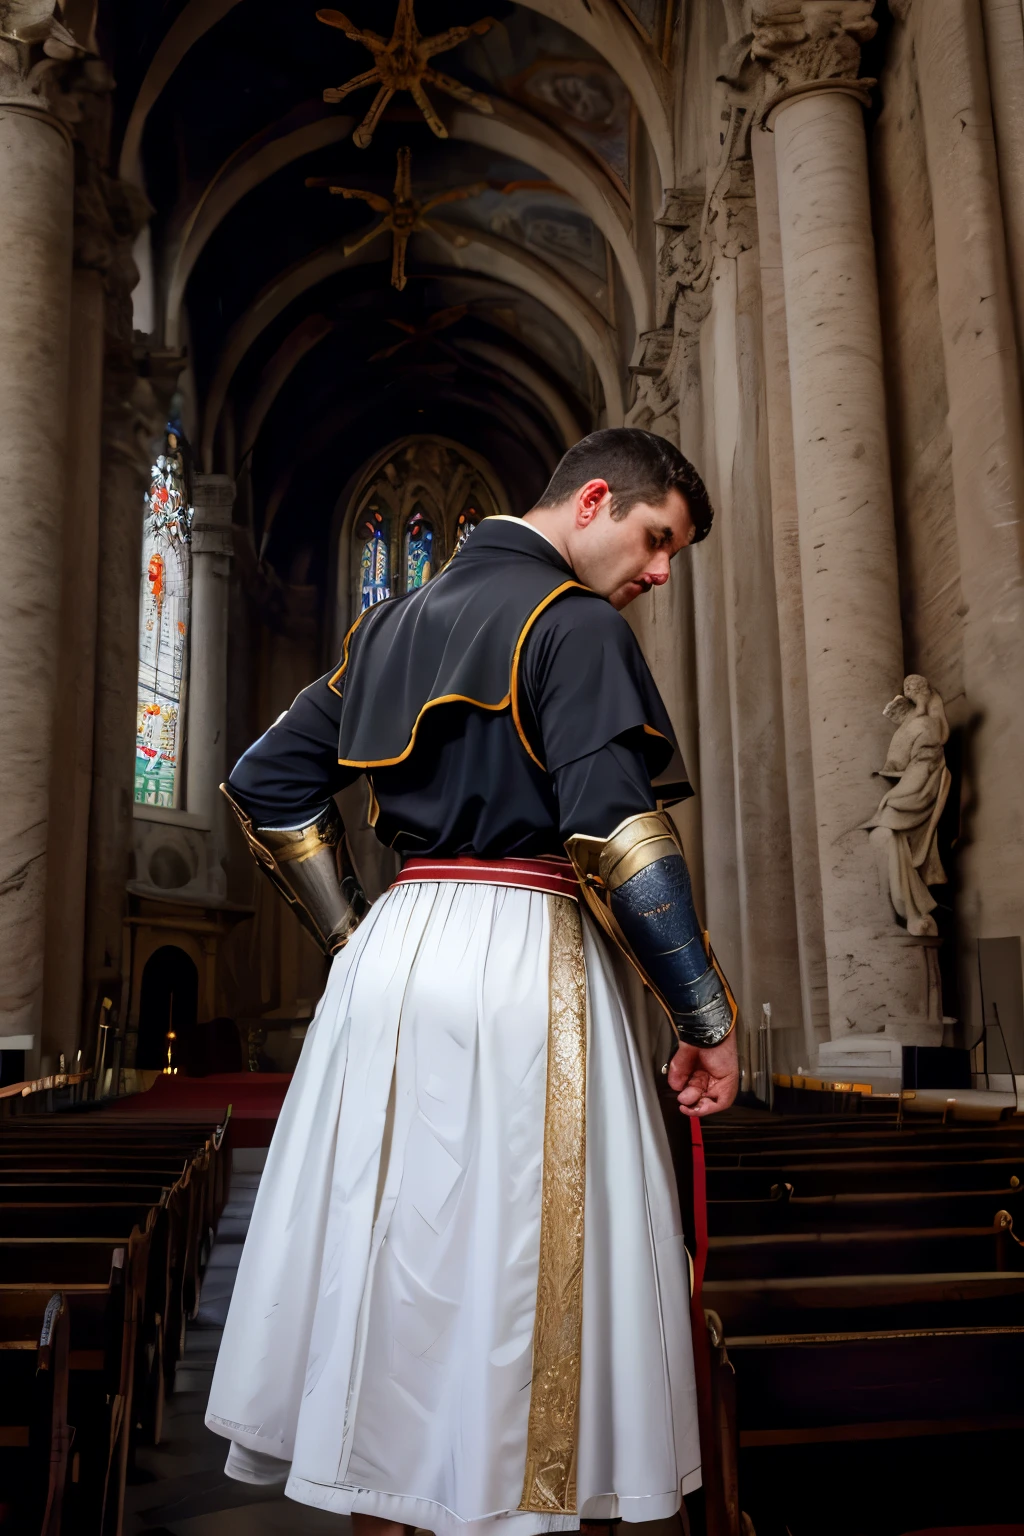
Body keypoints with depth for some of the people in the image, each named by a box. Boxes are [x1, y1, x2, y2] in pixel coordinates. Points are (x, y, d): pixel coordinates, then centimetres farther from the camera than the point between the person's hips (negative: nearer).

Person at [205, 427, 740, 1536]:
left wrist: (352, 938, 17)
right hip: (528, 961, -7)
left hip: (392, 954, 8)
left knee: (390, 1252, 15)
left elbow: (264, 785, 16)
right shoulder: (575, 622, -7)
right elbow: (614, 832, -19)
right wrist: (707, 1015, -11)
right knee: (524, 1266, 4)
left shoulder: (393, 622, 16)